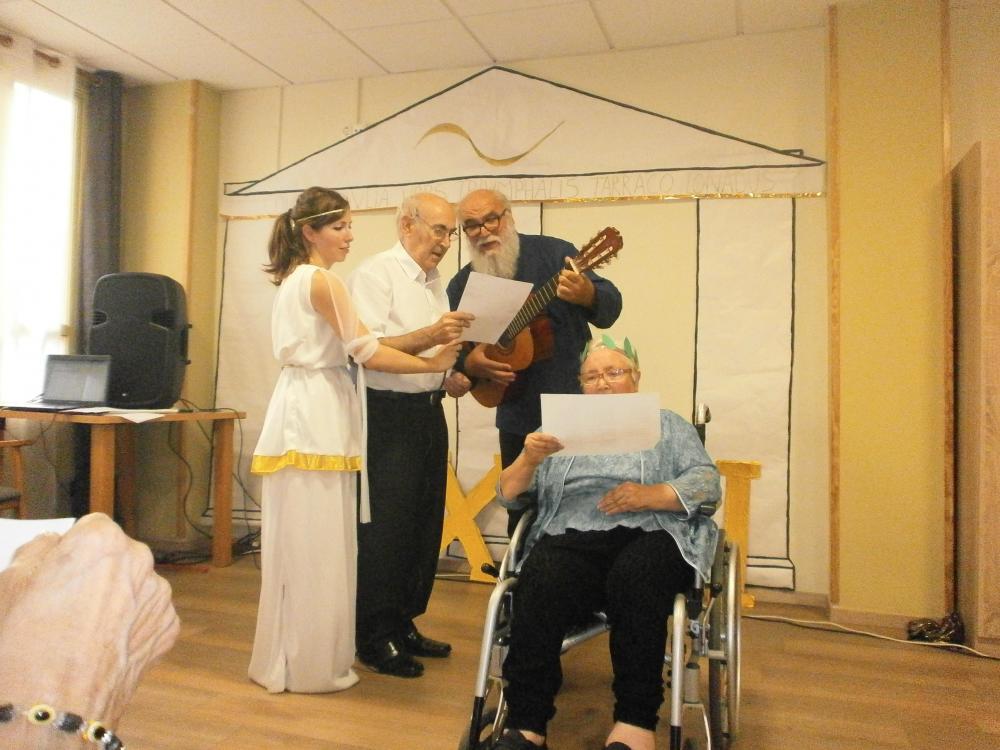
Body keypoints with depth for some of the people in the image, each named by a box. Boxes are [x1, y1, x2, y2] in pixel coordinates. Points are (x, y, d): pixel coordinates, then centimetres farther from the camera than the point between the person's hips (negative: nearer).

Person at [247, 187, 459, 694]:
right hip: (317, 414, -10)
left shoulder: (292, 280, 19)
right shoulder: (322, 280, -10)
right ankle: (312, 665, 6)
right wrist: (434, 363, -7)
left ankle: (285, 659, 22)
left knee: (299, 540, 12)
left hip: (301, 407, 10)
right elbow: (368, 354, -13)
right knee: (317, 543, -3)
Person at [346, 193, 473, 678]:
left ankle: (404, 624, 25)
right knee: (386, 528, -3)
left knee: (425, 523, 12)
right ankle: (375, 638, 10)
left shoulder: (436, 281, 19)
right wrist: (430, 336, -29)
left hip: (429, 411, 9)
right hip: (389, 414, -8)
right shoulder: (376, 274, -8)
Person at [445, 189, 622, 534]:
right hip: (517, 420, 3)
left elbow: (611, 308, -10)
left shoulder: (553, 253, -7)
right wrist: (469, 364, -15)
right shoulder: (462, 285, 3)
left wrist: (587, 294, -33)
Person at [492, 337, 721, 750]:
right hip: (570, 537, 1)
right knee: (540, 588, -32)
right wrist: (530, 458, -7)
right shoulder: (561, 431, 26)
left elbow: (708, 481, 6)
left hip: (647, 534, -1)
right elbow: (508, 493, 15)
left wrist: (652, 494, -12)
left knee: (635, 580, -36)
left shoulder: (666, 425, 22)